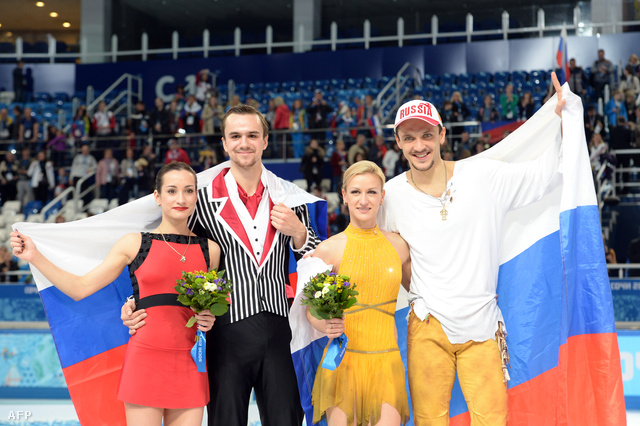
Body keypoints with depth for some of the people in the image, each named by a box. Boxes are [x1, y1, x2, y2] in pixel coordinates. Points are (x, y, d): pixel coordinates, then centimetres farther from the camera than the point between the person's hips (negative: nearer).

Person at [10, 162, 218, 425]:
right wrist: (35, 257, -3)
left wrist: (210, 319, 0)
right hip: (145, 359, -3)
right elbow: (80, 288, 3)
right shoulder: (135, 244, 2)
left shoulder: (210, 249, 9)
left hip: (189, 364, 3)